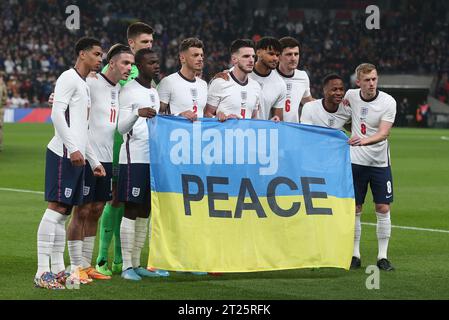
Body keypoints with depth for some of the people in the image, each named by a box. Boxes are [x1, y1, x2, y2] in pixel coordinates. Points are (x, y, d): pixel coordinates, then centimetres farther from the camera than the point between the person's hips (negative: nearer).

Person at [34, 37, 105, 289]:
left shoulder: (85, 86, 23)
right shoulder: (69, 78, -5)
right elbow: (57, 115, -15)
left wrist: (94, 161, 25)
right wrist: (73, 148, -21)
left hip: (77, 156, 9)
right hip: (63, 154, -9)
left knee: (64, 211, 9)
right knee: (56, 209, -12)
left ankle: (58, 269, 12)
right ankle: (42, 272, -14)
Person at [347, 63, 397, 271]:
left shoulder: (388, 102, -12)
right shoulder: (351, 96, -2)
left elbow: (383, 133, -22)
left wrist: (364, 141, -38)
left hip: (380, 162, -2)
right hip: (356, 161, 2)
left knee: (383, 209, -2)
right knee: (354, 209, 1)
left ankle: (382, 257, 6)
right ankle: (355, 255, 9)